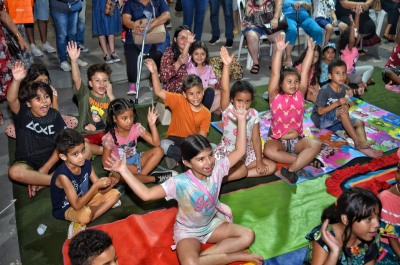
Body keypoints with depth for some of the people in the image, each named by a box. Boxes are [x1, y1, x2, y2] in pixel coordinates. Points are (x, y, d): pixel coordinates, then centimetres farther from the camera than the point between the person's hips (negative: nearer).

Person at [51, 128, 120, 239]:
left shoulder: (86, 164, -12)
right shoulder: (63, 175, -30)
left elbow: (101, 190, -7)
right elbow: (77, 205, -32)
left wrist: (110, 183, -29)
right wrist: (96, 185, -38)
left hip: (83, 198, 8)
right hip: (66, 208, -8)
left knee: (115, 193, 0)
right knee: (86, 214, -39)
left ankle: (80, 224, -9)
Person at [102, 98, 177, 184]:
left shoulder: (136, 128, -11)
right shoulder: (110, 137, -20)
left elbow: (156, 143, -12)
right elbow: (106, 163, -17)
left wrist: (152, 124, -26)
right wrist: (129, 168, -24)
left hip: (135, 159, 4)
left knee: (159, 151, -13)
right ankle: (154, 178, -22)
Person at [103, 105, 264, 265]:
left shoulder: (217, 169, -15)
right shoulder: (179, 183, -28)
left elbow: (240, 151, -13)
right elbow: (146, 194, -33)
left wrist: (241, 120, -19)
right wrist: (124, 171, -42)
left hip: (212, 223, 4)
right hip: (188, 231, -4)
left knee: (248, 235, -15)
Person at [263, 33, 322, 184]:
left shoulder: (300, 94, 0)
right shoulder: (275, 96, -9)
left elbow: (305, 71, -6)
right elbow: (275, 73, -21)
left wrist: (310, 50, -12)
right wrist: (279, 51, -30)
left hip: (297, 138, 3)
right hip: (277, 139, -2)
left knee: (316, 145, -26)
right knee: (268, 151, -35)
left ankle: (291, 169, -29)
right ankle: (306, 160, -24)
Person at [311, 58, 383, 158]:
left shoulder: (344, 89, 0)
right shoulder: (324, 90, -19)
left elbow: (346, 104, 5)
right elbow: (320, 111, -18)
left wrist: (346, 105, -20)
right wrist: (337, 103, -26)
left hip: (336, 120, 7)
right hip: (321, 120, -7)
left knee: (359, 123, -12)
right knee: (342, 110, -30)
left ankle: (363, 147, -35)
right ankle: (358, 142, -30)